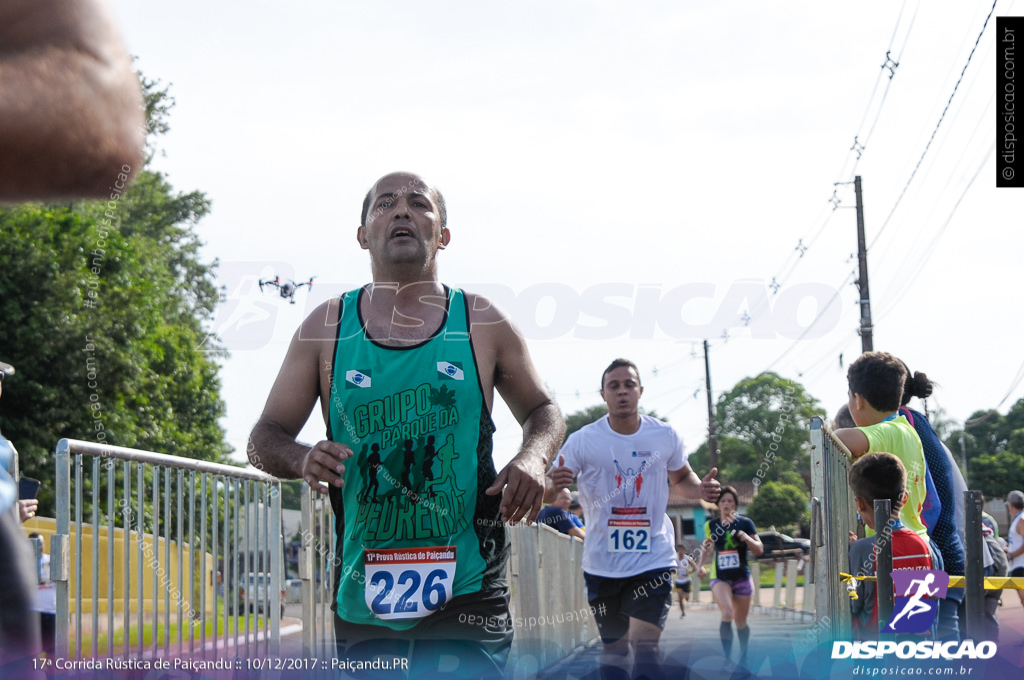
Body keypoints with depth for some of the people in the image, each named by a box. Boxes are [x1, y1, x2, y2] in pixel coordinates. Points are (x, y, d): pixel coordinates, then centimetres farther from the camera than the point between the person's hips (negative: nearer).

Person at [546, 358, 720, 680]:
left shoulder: (666, 436, -2)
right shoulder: (582, 440, -7)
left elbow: (682, 478, 17)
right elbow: (546, 494, -6)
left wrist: (701, 489, -7)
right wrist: (553, 484, -32)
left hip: (653, 559, -1)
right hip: (602, 565, 1)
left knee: (645, 645, -16)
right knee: (614, 648, 12)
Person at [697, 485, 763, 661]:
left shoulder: (745, 523, -2)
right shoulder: (711, 525, 3)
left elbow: (759, 550, -6)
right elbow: (707, 548, 18)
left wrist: (745, 537, -22)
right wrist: (701, 565, 3)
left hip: (742, 578, 0)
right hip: (720, 578, 0)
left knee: (741, 622, 9)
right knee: (727, 614, -24)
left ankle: (743, 656, 31)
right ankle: (727, 656, -22)